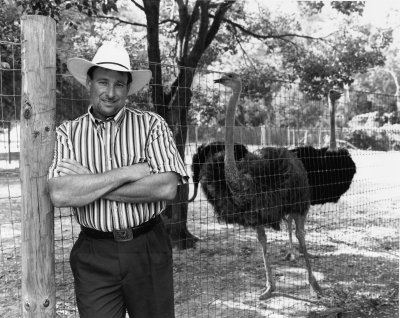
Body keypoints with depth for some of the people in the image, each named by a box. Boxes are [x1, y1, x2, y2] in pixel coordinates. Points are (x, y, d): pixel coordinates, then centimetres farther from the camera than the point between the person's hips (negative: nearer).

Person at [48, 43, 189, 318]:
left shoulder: (151, 124, -2)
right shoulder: (67, 133, 1)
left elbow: (167, 188, -16)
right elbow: (60, 194, -15)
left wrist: (89, 182, -14)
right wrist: (130, 172, -17)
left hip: (148, 248, 0)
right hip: (94, 256, 0)